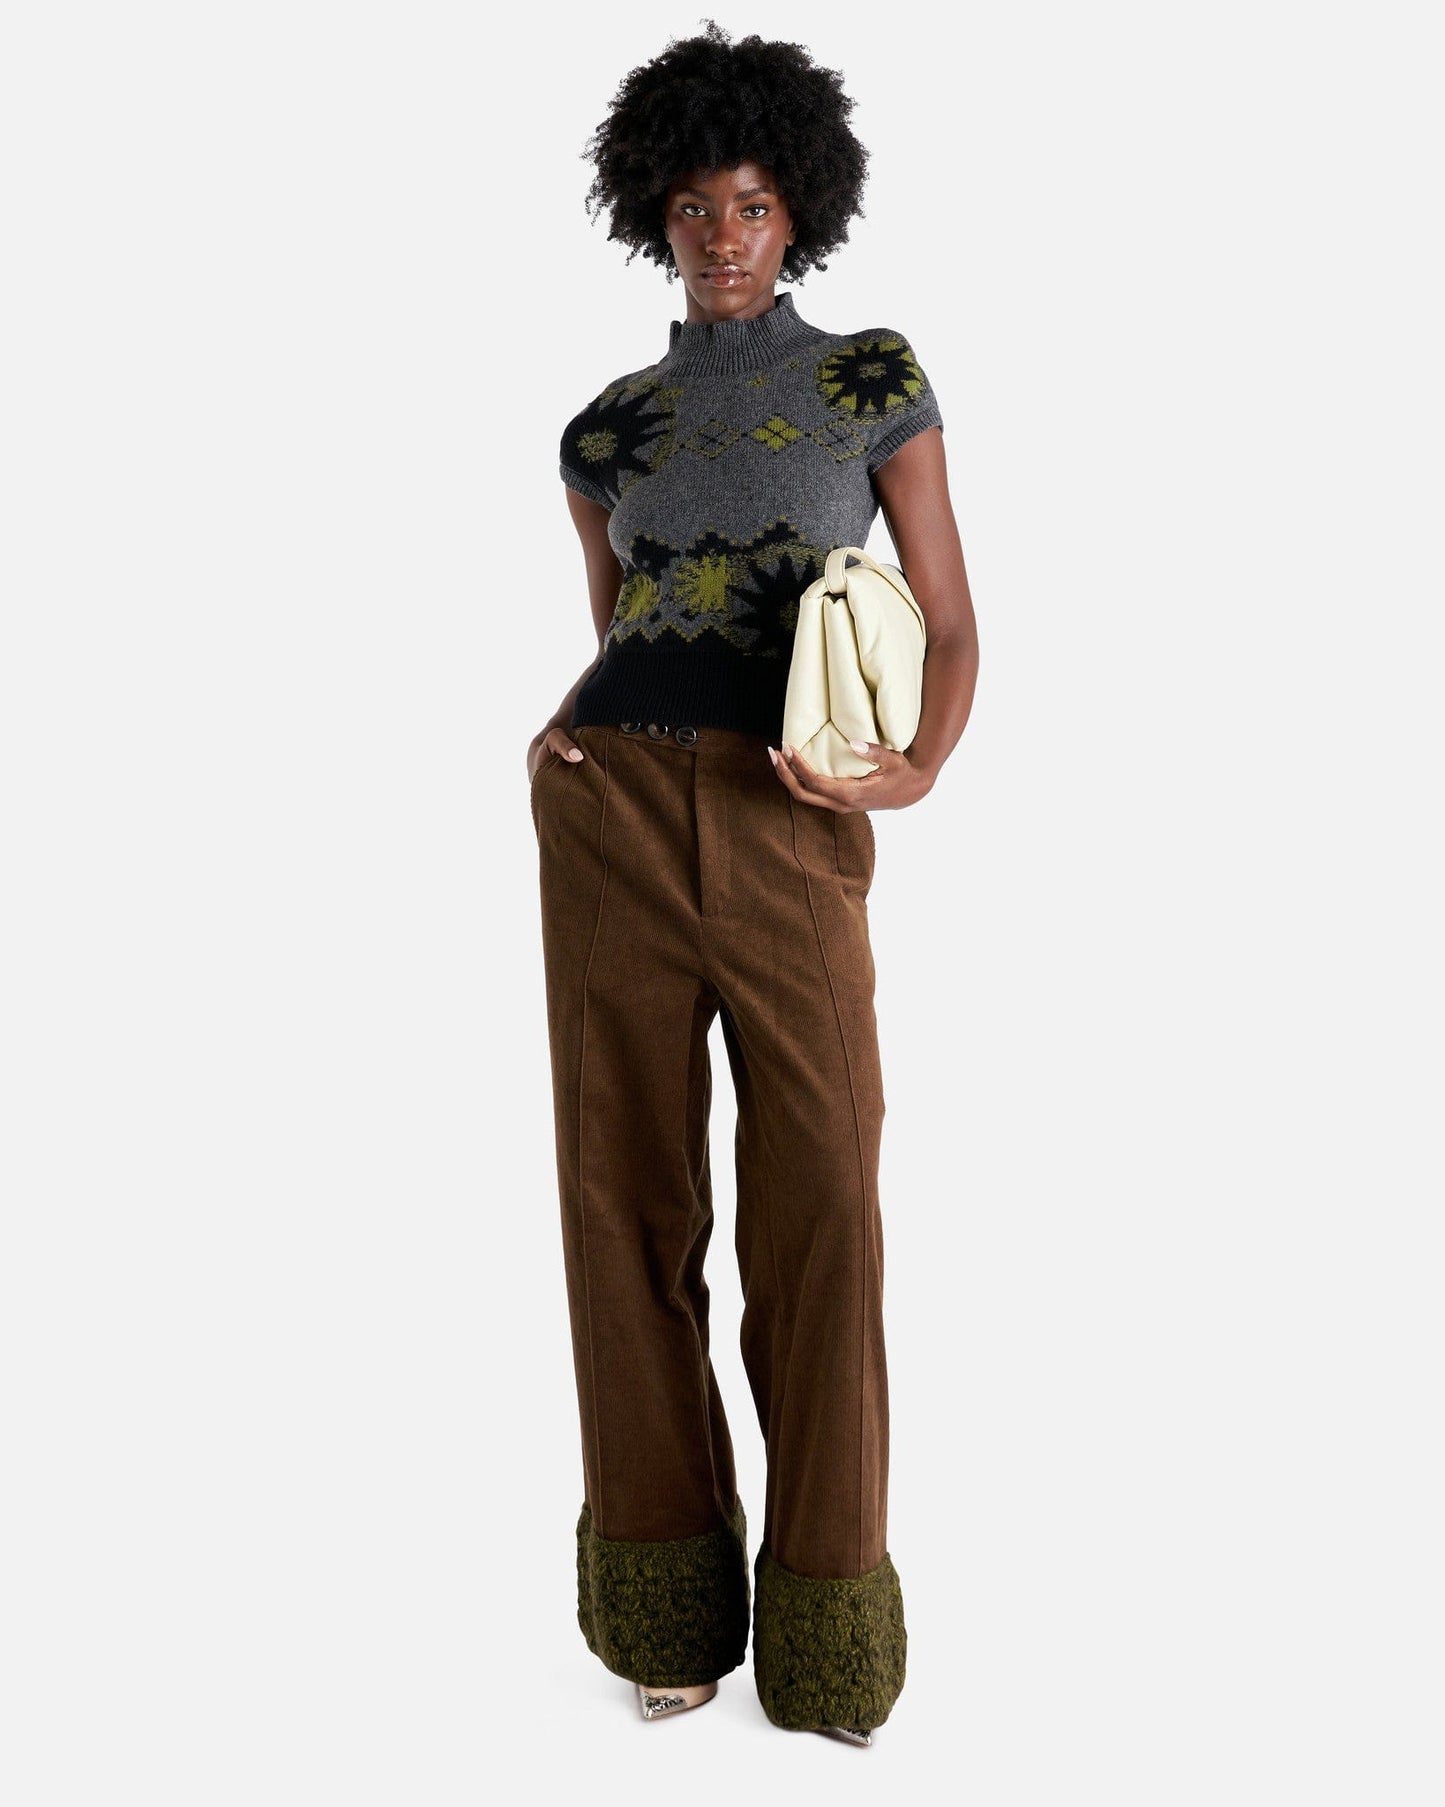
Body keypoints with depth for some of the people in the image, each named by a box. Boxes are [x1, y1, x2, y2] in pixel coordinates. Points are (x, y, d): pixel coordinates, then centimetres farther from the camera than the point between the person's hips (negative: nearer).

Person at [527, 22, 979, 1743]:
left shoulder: (876, 381, 9)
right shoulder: (607, 429, 16)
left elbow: (951, 629, 6)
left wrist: (917, 774, -13)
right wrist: (560, 737, 1)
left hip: (794, 837, -2)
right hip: (616, 811, 2)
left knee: (821, 1201, -6)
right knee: (630, 1186, 1)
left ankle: (825, 1613, 8)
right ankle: (668, 1583, 15)